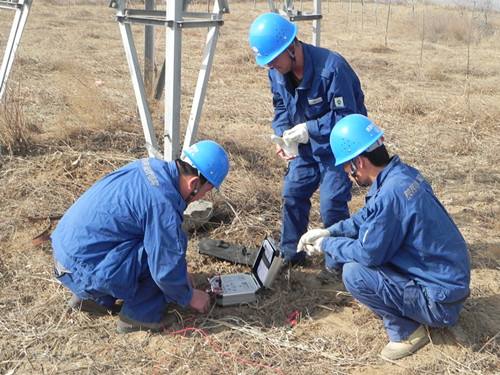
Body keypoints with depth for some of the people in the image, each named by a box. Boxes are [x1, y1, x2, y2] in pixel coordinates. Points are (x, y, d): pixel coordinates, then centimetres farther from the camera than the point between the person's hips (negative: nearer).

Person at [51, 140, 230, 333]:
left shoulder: (153, 166, 2)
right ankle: (140, 315, 1)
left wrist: (180, 273, 21)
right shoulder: (162, 201, -24)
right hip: (82, 267, -9)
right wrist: (189, 297, 3)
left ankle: (94, 297, 19)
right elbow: (165, 268, -16)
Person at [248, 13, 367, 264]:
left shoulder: (331, 68, -32)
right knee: (292, 192, 7)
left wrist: (308, 129, -34)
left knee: (331, 203, -10)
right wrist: (282, 134, -13)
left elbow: (346, 117, -28)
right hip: (307, 144, 7)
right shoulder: (277, 72, -10)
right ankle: (290, 252, 25)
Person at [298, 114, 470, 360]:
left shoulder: (390, 193, -29)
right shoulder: (402, 173, 0)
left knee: (354, 273, -19)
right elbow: (365, 217, 15)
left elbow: (368, 253, -21)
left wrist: (326, 245, -5)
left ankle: (406, 331, 0)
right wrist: (328, 232, 8)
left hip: (440, 301, -9)